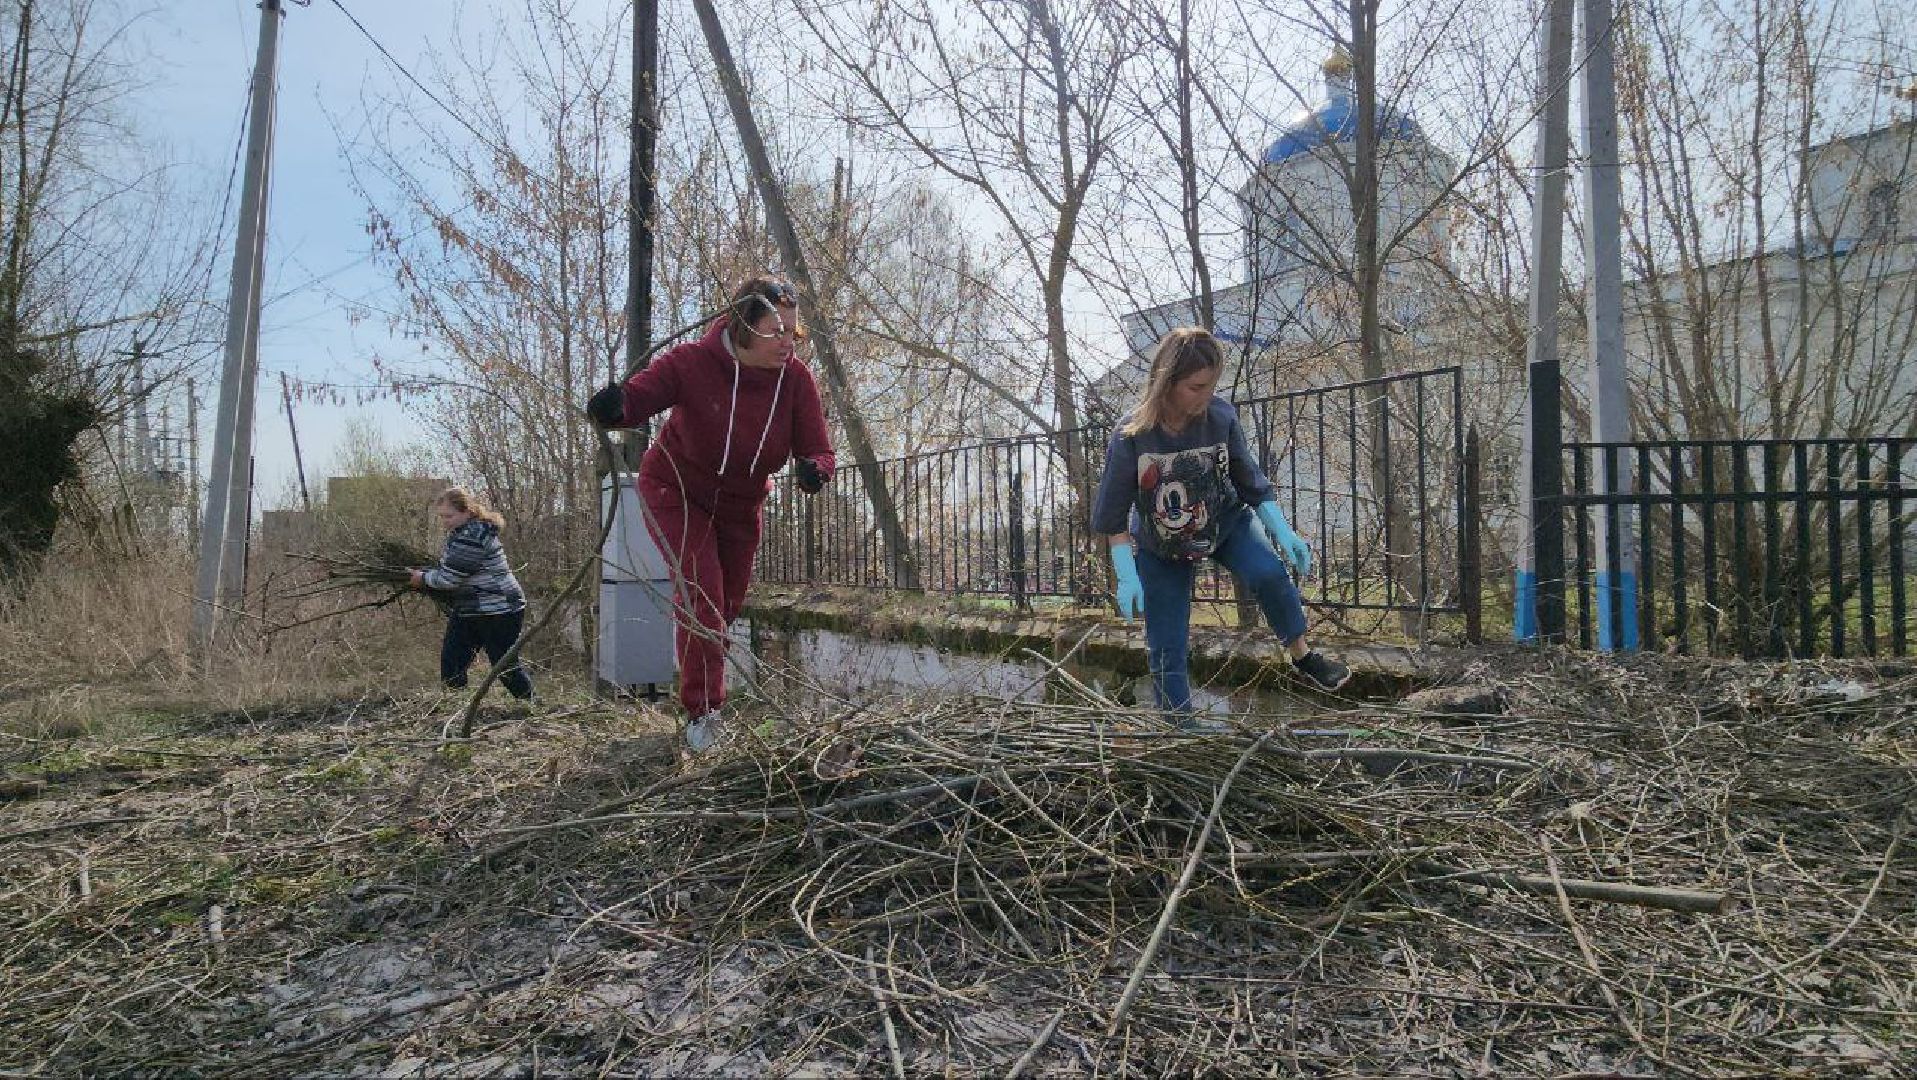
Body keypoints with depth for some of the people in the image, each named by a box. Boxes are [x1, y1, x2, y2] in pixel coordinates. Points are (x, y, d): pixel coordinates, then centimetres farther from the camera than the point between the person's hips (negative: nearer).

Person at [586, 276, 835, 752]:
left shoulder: (795, 378, -23)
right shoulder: (692, 363, -31)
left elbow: (819, 451, -21)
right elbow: (637, 395, -35)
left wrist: (813, 469, -45)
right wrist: (614, 406, -60)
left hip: (740, 503, 4)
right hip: (676, 491, -4)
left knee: (729, 601, 19)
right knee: (700, 593, -19)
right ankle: (703, 710, -2)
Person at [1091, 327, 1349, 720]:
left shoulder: (1220, 415, -21)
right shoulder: (1130, 438, -27)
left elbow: (1250, 480, -7)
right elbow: (1114, 515, -16)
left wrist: (1284, 532, -13)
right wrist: (1127, 577, -19)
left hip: (1224, 522, 1)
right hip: (1160, 547, -1)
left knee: (1269, 574, -24)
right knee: (1166, 645, 0)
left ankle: (1302, 655, 0)